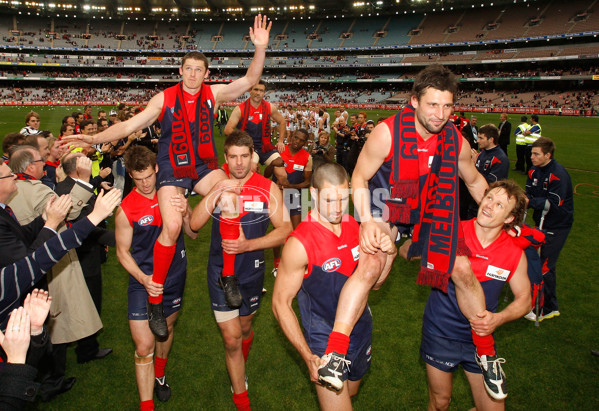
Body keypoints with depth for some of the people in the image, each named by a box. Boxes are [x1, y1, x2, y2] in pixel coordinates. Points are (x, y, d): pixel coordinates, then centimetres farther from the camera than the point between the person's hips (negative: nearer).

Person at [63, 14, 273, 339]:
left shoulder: (213, 94, 3)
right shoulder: (165, 99, -2)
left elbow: (249, 80, -6)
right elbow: (129, 125, -2)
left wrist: (260, 48, -20)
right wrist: (94, 138, -14)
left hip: (204, 166, 3)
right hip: (172, 169, -2)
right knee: (172, 225, -23)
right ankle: (155, 300, -6)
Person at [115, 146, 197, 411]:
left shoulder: (172, 194, -5)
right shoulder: (126, 208, -13)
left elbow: (194, 233, -2)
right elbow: (123, 251, -5)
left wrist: (185, 213, -22)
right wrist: (143, 278, -20)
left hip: (175, 276, 4)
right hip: (143, 281, -3)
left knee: (167, 327, 23)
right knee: (144, 347, -6)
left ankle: (159, 374, 50)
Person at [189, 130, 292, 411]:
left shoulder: (268, 188, -9)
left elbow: (285, 230, -12)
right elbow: (194, 224, -14)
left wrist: (248, 245, -23)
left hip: (251, 272, 1)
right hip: (220, 272, -1)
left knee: (244, 328, 22)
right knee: (231, 339, 1)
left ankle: (238, 367, 56)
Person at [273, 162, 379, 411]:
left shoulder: (354, 226, -5)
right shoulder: (300, 243, -23)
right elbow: (280, 303, -17)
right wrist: (308, 357, -21)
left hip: (361, 333, 6)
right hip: (325, 343, -6)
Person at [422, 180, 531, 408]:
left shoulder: (515, 254, -9)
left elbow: (524, 298, 2)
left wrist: (498, 318, -16)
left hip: (480, 338, 2)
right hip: (440, 334, -1)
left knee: (493, 405, 8)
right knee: (440, 403, 15)